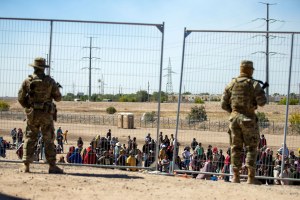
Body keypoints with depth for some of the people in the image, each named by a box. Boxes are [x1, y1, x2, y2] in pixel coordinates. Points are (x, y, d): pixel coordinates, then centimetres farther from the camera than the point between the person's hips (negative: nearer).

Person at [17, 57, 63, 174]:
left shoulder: (27, 81, -2)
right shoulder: (50, 81, -5)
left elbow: (20, 98, 1)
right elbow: (58, 98, -1)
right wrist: (56, 88, 19)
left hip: (32, 114, 1)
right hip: (47, 114, -1)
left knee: (29, 139, 10)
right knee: (49, 140, 4)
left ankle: (26, 166, 7)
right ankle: (52, 166, 4)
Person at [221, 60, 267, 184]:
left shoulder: (231, 84, 6)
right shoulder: (254, 84, -5)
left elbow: (223, 104, 5)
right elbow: (262, 102, -10)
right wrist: (260, 93, 10)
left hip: (234, 118, 4)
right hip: (249, 119, -4)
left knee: (236, 148, 10)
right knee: (251, 148, 3)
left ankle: (236, 176, 8)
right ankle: (251, 177, -2)